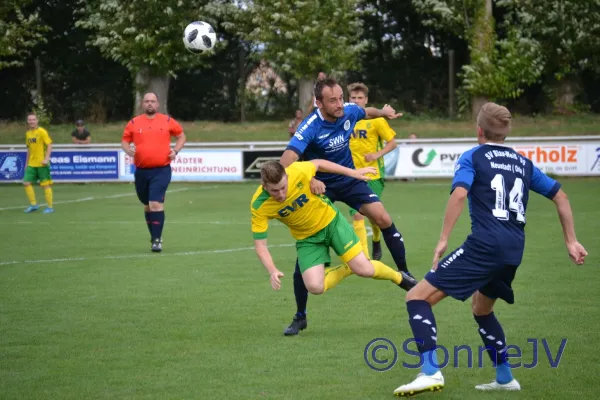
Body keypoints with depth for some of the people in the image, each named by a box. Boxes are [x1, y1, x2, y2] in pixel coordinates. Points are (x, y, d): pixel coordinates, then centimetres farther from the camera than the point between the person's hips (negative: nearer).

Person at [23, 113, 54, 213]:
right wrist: (27, 163, 20)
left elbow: (49, 145, -13)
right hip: (31, 164, 6)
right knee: (26, 183, -1)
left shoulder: (42, 132, -10)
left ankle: (49, 207, 6)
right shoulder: (28, 133, 11)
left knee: (46, 185, -2)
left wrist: (46, 158, -22)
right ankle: (33, 204, 10)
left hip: (42, 163, -6)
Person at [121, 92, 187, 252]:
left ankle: (156, 239, -14)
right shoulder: (134, 123, 5)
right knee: (147, 205, 15)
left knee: (156, 204, -16)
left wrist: (175, 150, -1)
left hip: (161, 170, -3)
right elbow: (124, 141, 13)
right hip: (141, 170, 3)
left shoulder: (167, 121, 3)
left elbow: (181, 136, 15)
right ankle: (155, 236, 31)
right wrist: (129, 150, -9)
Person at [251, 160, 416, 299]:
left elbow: (318, 163, -5)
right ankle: (347, 269, 14)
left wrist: (353, 172, 1)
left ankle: (399, 278, 23)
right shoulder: (259, 206, -28)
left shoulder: (298, 172, -29)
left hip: (330, 220, -1)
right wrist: (273, 272, -38)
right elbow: (260, 244, -21)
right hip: (307, 239, 1)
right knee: (315, 287, -17)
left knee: (364, 269, -9)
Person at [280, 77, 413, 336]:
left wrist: (383, 113, 1)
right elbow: (286, 163, -41)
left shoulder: (350, 111, -14)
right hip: (320, 187, -4)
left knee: (382, 218, -16)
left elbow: (367, 113, 15)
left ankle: (404, 273, 5)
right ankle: (300, 317, 5)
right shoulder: (310, 128, -30)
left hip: (349, 179, 4)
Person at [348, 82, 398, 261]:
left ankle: (376, 241, 38)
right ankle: (364, 256, -7)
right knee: (357, 214, -8)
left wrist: (377, 154, -18)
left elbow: (392, 143, -5)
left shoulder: (376, 120, -7)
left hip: (373, 174, -2)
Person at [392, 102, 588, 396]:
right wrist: (571, 241, 28)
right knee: (481, 309, 32)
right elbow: (560, 196, 24)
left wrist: (443, 240, -13)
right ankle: (505, 379, 30)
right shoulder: (523, 163, 22)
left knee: (418, 297, -6)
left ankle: (430, 372, -23)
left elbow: (459, 193, -13)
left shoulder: (473, 157, 5)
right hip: (514, 251, 7)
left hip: (485, 245, -7)